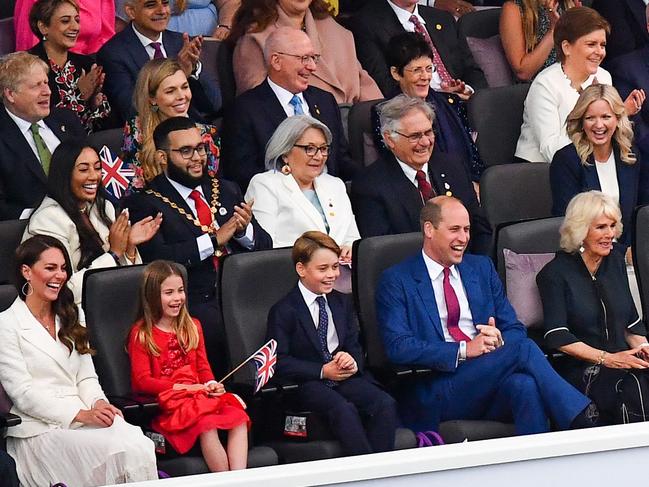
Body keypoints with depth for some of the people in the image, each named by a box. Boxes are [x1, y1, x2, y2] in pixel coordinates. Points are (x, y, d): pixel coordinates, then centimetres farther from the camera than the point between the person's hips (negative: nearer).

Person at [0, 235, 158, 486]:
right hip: (40, 430, -6)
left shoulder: (68, 320, 23)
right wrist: (81, 414, -17)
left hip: (82, 417, 6)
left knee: (139, 445, -27)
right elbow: (23, 394, -9)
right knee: (117, 450, -31)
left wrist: (98, 403, -5)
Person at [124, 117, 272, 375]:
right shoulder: (144, 203, 4)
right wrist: (214, 240, -12)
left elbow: (265, 246, 20)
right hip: (194, 303, -5)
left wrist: (245, 229, -3)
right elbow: (156, 258, -12)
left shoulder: (226, 191, 23)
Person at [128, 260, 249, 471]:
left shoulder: (192, 327, 22)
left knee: (239, 418, -25)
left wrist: (212, 384, -3)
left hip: (198, 395, 6)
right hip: (166, 404, -6)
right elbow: (142, 380, -4)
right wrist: (181, 387, -13)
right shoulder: (141, 333, 3)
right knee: (207, 424, -35)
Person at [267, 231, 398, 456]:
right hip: (307, 384, -5)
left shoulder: (341, 303, 18)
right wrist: (322, 371, -16)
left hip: (344, 378, 6)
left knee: (386, 404, -23)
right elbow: (280, 362, -8)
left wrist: (352, 361, -7)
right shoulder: (283, 311, -2)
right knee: (344, 409, -36)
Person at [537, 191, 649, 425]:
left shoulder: (615, 263, 20)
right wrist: (606, 359, -17)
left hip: (621, 362, 6)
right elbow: (557, 337, -9)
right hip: (579, 371, -6)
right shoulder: (555, 273, 1)